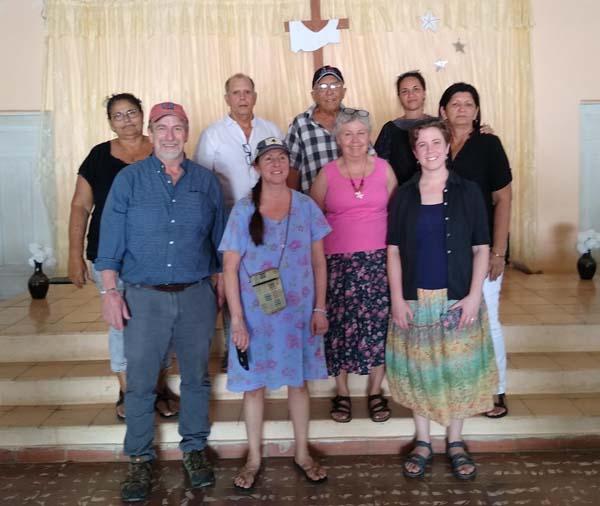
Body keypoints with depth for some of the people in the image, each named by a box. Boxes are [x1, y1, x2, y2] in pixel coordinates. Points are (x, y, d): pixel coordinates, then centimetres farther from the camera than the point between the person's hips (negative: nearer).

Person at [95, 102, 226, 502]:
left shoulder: (206, 181, 6)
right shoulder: (129, 179, 2)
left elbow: (220, 239, 11)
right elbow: (111, 239, -1)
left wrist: (224, 286, 8)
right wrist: (110, 291, -6)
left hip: (197, 294, 2)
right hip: (144, 296, -1)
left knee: (196, 376, 10)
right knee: (140, 382, 3)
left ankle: (194, 448, 28)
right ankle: (140, 459, 19)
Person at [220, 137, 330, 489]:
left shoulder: (306, 206, -1)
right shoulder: (243, 210, -6)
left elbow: (319, 262, 4)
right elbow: (230, 269, -6)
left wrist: (319, 308, -1)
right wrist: (237, 319, -10)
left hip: (298, 311, 2)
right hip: (255, 313, -1)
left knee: (298, 381, 13)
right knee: (254, 384, 9)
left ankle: (302, 454, 31)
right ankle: (254, 458, 27)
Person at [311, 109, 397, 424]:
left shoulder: (384, 168, 5)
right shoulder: (327, 174, 3)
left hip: (378, 258, 1)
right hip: (339, 261, 0)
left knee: (378, 324, 2)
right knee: (340, 325, 3)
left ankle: (375, 391, 21)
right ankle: (342, 392, 22)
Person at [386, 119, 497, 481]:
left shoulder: (468, 192, -1)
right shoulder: (404, 196, 3)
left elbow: (481, 249, -1)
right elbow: (394, 250, 2)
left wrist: (474, 296, -9)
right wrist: (397, 298, -5)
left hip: (457, 298, -1)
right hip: (415, 299, 1)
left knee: (458, 369, 7)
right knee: (418, 371, 8)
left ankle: (456, 442, 25)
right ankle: (423, 442, 24)